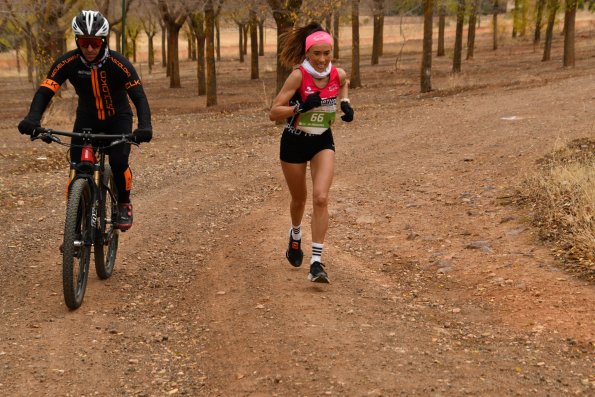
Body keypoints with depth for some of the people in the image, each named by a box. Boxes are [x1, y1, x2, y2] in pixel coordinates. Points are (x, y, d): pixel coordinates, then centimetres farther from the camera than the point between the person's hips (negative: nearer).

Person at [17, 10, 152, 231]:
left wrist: (144, 126, -48)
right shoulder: (68, 62, -21)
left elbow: (138, 96, -31)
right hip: (87, 119, 2)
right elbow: (45, 91, -26)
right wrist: (32, 119, -44)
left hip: (117, 118, -2)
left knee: (118, 162, -23)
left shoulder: (117, 63, -26)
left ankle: (124, 205, 5)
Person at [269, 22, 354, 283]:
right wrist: (301, 106, -35)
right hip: (294, 143, -2)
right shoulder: (298, 76, -23)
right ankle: (295, 236, 50)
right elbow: (273, 113, -22)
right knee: (299, 199, 16)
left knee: (321, 198, -16)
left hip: (323, 142, 2)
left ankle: (316, 262, -13)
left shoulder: (338, 74, -11)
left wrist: (345, 103, -1)